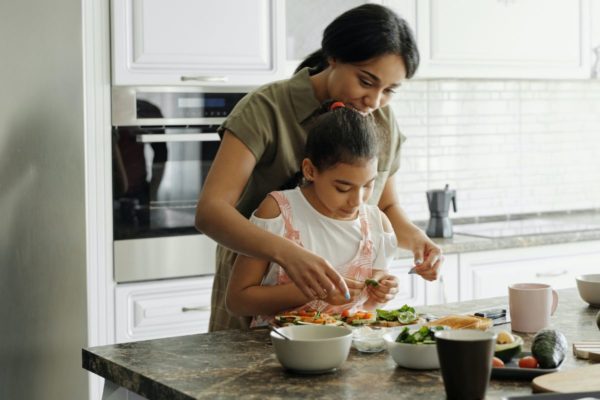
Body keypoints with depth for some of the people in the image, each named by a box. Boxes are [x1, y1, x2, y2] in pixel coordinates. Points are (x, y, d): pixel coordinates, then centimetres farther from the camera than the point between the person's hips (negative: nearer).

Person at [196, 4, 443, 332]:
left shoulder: (382, 122, 1)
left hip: (341, 307, 4)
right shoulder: (266, 110, -16)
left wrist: (414, 237, -6)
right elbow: (210, 210, -27)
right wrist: (286, 252, -43)